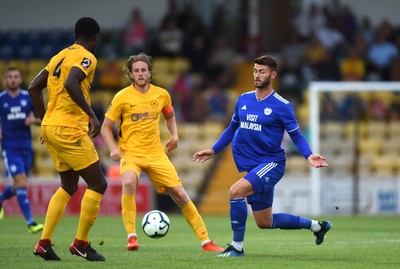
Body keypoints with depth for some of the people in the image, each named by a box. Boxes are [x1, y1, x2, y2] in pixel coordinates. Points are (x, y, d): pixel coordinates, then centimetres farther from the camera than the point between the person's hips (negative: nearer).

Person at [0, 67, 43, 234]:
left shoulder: (28, 97, 5)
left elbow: (40, 118, 10)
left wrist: (34, 120, -13)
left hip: (26, 146, 4)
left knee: (18, 185, 12)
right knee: (21, 182, -16)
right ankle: (30, 223, -18)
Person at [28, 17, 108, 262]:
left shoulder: (61, 56, 16)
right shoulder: (86, 57, -9)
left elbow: (34, 88, 17)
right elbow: (70, 84, -28)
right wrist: (92, 114, -25)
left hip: (50, 127, 9)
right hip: (69, 129, -9)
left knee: (69, 186, 19)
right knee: (98, 184, 1)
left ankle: (44, 243, 12)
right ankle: (81, 244, 2)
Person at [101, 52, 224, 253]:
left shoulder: (161, 94, 5)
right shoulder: (122, 97, -5)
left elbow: (169, 115, 26)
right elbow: (106, 127, 1)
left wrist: (174, 135, 9)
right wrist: (113, 149, -16)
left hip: (156, 153, 3)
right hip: (130, 152, -3)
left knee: (180, 194, -2)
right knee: (129, 182, -35)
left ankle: (206, 241, 7)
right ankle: (131, 236, -25)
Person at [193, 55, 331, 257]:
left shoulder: (281, 105, -9)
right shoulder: (243, 100, 7)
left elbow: (296, 135, -5)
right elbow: (232, 129, 21)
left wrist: (308, 155, -20)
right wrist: (213, 150, 18)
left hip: (271, 164, -7)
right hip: (252, 166, 7)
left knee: (236, 191, -28)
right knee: (265, 223, 13)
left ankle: (237, 246, -15)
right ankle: (316, 225, 34)